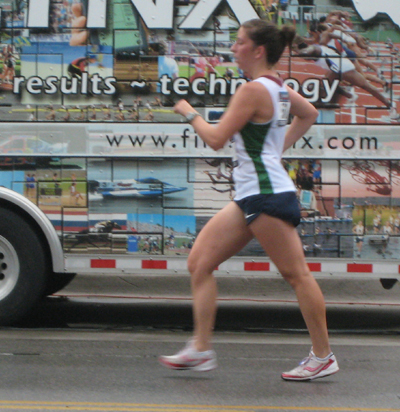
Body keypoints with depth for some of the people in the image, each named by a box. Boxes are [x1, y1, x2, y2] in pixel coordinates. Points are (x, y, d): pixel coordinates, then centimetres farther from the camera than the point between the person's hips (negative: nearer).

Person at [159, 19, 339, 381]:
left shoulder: (253, 90, -15)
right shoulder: (279, 87, 14)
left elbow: (216, 139, -16)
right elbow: (309, 114, 31)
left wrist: (190, 113, 1)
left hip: (266, 194, -11)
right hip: (251, 197, 11)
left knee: (296, 273, -3)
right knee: (200, 261, 7)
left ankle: (323, 357, 5)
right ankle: (201, 350, 7)